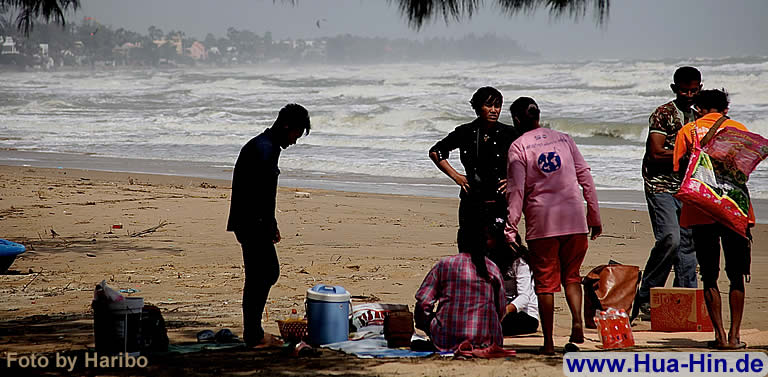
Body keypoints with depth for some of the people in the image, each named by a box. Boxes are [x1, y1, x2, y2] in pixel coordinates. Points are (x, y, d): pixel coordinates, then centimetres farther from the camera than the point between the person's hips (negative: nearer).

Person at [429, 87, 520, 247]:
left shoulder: (509, 134, 1)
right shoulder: (465, 133, 4)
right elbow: (435, 151, 17)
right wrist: (456, 176, 7)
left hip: (501, 204, -2)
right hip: (471, 204, 2)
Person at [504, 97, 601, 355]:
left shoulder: (518, 147, 0)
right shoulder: (563, 139, 12)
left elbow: (516, 191, -7)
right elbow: (585, 178, 10)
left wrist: (511, 229, -5)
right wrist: (594, 217, 16)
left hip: (542, 220, -3)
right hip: (574, 217, 3)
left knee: (545, 282, 3)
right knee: (571, 275, 16)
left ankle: (549, 342, 1)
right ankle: (577, 321, -7)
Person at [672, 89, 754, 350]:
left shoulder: (688, 131, 6)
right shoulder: (738, 129, 7)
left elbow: (680, 171, 0)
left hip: (701, 211, 0)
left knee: (709, 276, 6)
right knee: (736, 275, 8)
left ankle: (720, 335, 0)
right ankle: (734, 335, 3)